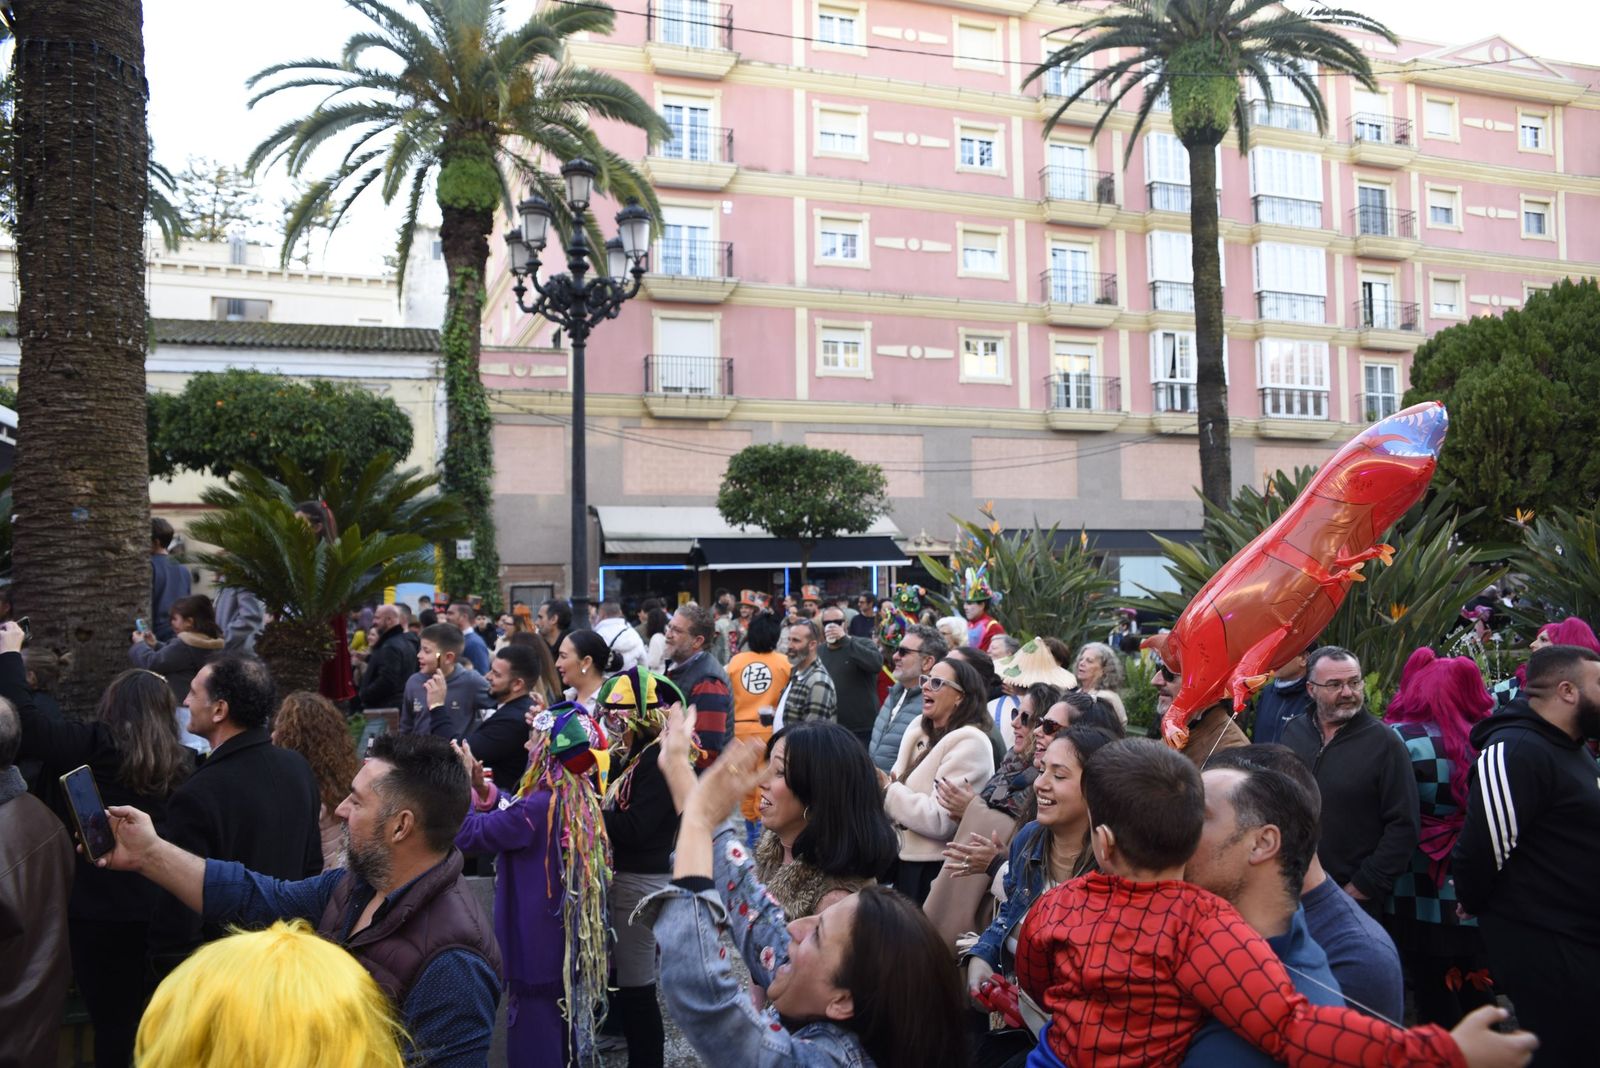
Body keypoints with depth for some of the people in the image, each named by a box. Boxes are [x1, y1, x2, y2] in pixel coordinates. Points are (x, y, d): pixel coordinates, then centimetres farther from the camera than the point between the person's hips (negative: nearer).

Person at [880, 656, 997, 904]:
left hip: (935, 867, -8)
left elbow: (941, 821, -24)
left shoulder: (969, 743, -17)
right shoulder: (918, 730, 8)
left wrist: (887, 790, -18)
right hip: (904, 857, 8)